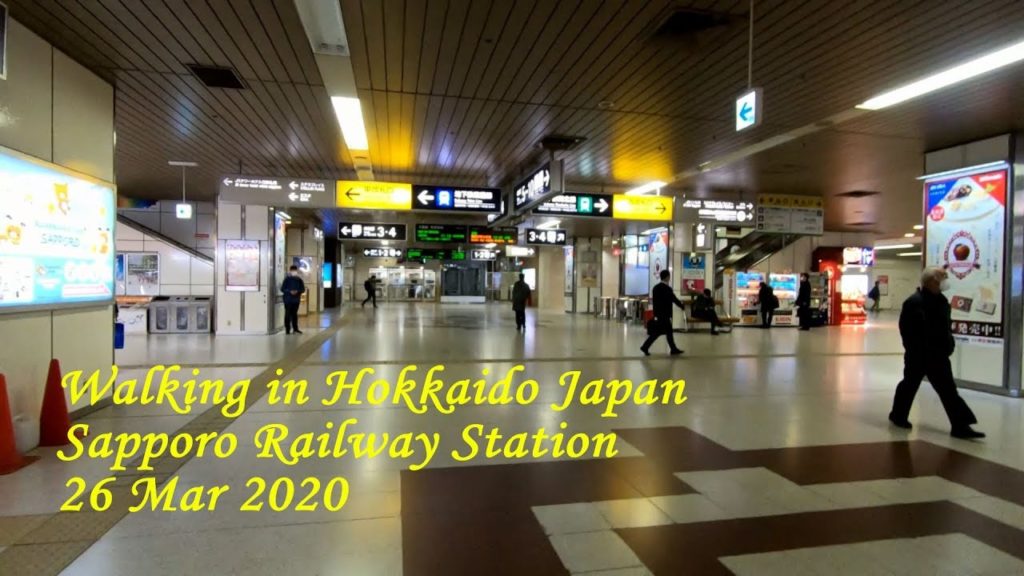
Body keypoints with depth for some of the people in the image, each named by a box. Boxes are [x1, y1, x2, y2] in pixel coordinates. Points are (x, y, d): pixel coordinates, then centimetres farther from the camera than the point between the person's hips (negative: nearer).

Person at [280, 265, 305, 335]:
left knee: (294, 314, 11)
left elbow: (303, 289, 6)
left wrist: (297, 291, -13)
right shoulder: (287, 279, -4)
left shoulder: (299, 280, 6)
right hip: (288, 299, -3)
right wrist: (289, 291, -20)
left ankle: (295, 328, 18)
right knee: (288, 314, -1)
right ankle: (287, 329, 4)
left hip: (296, 300, 3)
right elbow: (282, 289, -6)